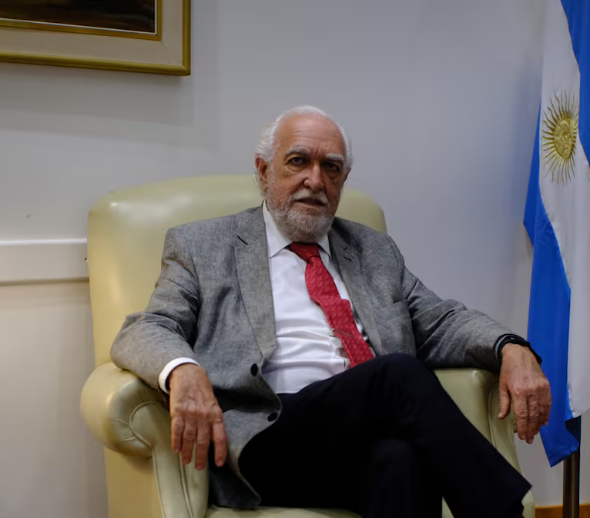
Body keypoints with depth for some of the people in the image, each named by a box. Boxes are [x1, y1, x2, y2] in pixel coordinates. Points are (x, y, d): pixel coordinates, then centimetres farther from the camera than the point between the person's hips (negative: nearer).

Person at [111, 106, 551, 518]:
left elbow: (442, 321, 22)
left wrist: (512, 347, -1)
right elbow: (144, 332, 4)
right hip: (273, 438, -3)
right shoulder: (204, 247, 15)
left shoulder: (375, 251, 27)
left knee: (401, 458, -36)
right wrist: (183, 371, -22)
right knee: (399, 372, -30)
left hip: (378, 435, 3)